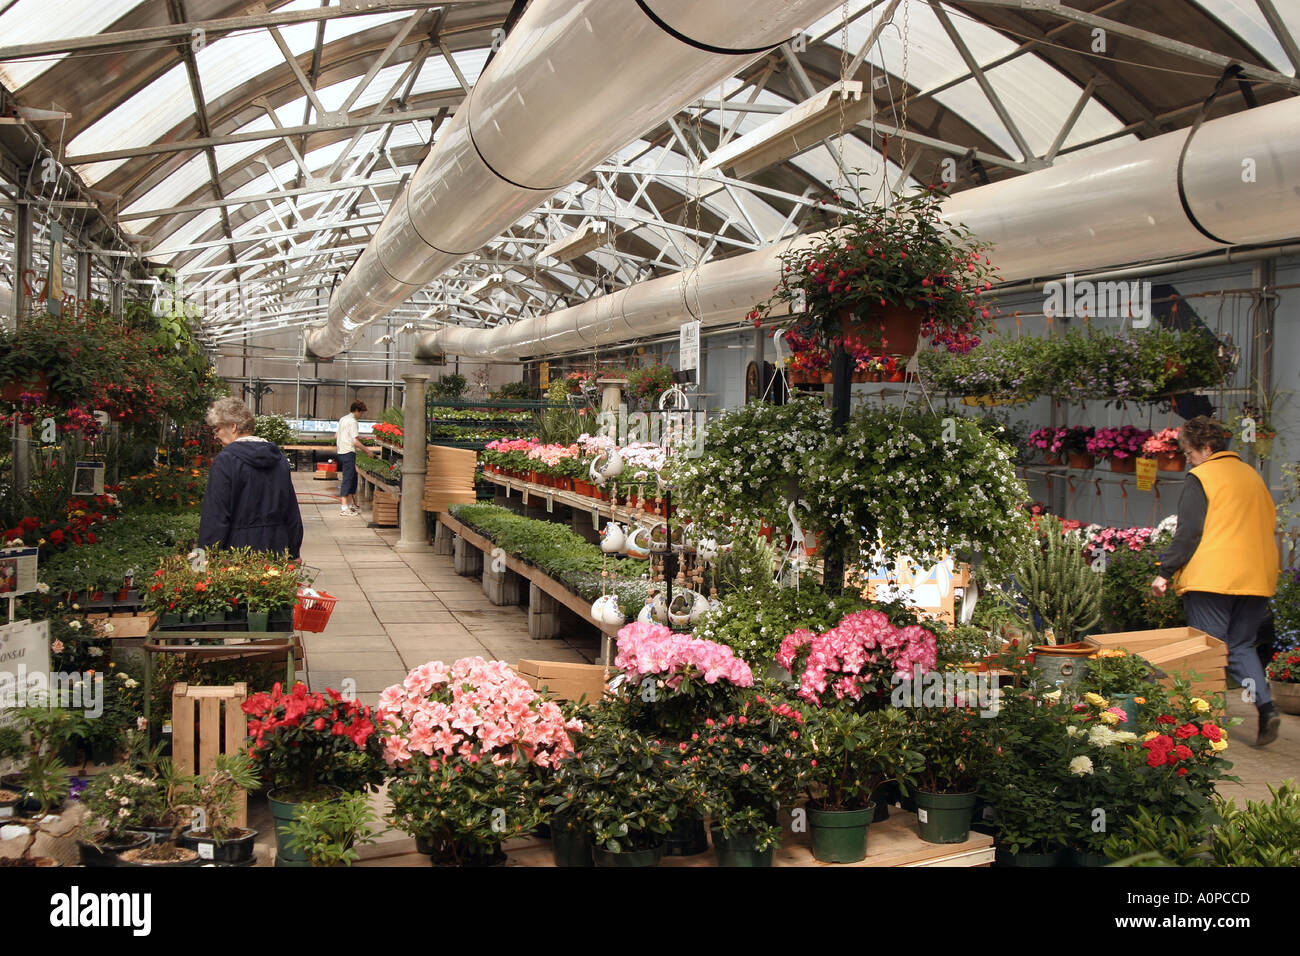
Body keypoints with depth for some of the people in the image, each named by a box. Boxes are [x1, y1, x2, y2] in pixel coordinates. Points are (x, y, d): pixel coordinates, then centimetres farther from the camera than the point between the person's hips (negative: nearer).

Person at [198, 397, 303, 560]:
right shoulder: (279, 457, 10)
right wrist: (294, 553, 18)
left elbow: (216, 515, -12)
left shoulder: (225, 460, -10)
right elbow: (292, 511, 13)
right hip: (276, 549, 6)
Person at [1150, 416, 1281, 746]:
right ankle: (1265, 705, -4)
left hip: (1212, 578, -6)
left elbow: (1188, 532, -12)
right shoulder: (1252, 475, 15)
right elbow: (1270, 522, 22)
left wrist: (1165, 572, -7)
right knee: (1241, 646, 14)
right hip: (1257, 578, 6)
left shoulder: (1200, 478, -7)